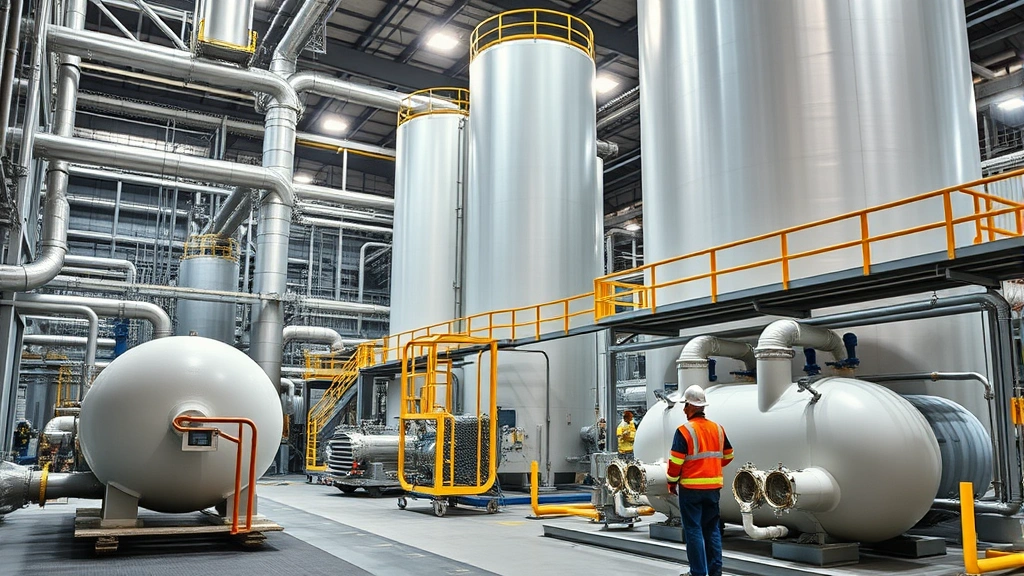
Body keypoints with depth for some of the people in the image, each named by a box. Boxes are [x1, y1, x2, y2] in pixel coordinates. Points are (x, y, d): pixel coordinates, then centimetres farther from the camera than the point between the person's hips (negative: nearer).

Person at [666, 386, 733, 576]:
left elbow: (675, 461, -15)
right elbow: (728, 455, 15)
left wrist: (672, 483, -2)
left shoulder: (684, 431, -14)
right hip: (714, 487, 6)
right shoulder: (718, 429, 5)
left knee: (693, 530, 2)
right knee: (712, 528, 15)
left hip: (691, 487, -6)